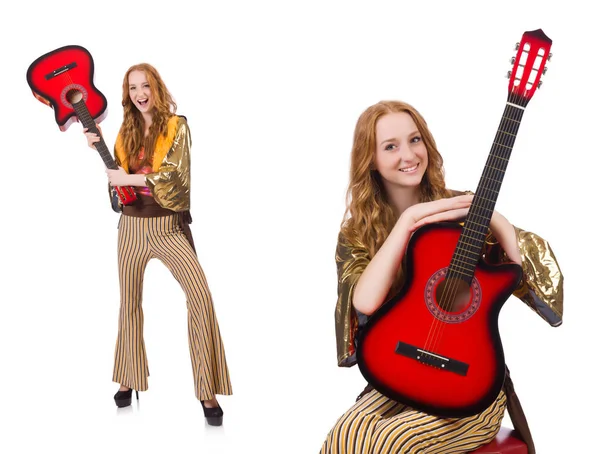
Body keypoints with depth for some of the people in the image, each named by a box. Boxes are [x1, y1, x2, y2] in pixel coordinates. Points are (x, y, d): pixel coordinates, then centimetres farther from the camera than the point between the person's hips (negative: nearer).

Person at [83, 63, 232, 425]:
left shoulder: (177, 125, -5)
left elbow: (173, 176, -17)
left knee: (201, 296, -18)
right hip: (132, 226, 5)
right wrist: (99, 150, 1)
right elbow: (118, 177, 14)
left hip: (169, 225, -4)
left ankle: (208, 393, -10)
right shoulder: (127, 131, 8)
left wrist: (127, 178, -14)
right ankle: (128, 380, 31)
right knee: (130, 302, 13)